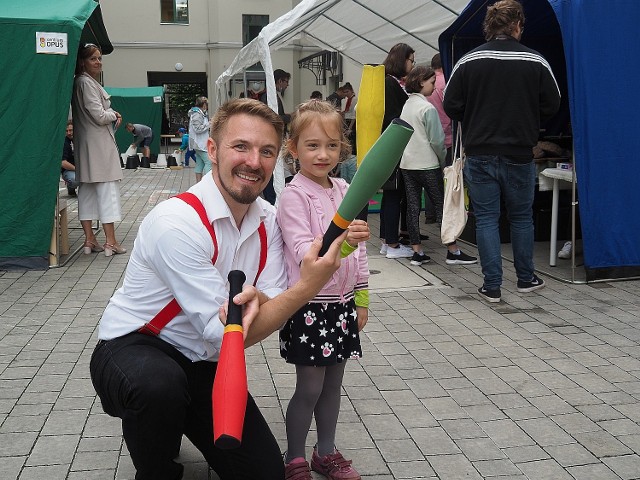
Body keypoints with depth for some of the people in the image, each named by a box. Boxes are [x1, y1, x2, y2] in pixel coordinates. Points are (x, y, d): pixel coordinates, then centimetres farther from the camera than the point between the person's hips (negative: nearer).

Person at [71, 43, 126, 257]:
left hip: (88, 144, 10)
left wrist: (111, 115, 7)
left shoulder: (90, 81, 18)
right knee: (107, 189, -7)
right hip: (98, 143, -10)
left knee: (87, 190, 9)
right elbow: (99, 116, -17)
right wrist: (115, 115, 2)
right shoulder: (86, 82, -13)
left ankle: (89, 240, 13)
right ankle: (110, 242, -6)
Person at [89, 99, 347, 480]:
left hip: (206, 364, 6)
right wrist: (307, 287, -32)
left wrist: (254, 299, -33)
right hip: (134, 348, -6)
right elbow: (224, 334, -25)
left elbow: (270, 310, -9)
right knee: (160, 386, -41)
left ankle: (172, 425, 25)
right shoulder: (176, 222, -26)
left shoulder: (267, 220, -2)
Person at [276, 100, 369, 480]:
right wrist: (339, 242, -42)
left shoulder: (344, 190, 5)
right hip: (309, 304, -6)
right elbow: (302, 252, -24)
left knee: (333, 382, 16)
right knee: (310, 388, 3)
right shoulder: (294, 196, -14)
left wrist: (362, 298, 13)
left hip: (341, 303, 6)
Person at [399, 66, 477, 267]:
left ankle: (417, 252, 8)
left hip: (406, 164, 7)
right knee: (441, 205, 1)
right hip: (427, 165, -7)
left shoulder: (406, 105, 8)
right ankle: (453, 251, 5)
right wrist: (443, 159, 2)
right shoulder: (428, 108, -13)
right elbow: (436, 140, -14)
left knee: (413, 206, 6)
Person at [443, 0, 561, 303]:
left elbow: (451, 107, -3)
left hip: (480, 155, 0)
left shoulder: (468, 61, -6)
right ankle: (526, 278, 28)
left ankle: (492, 286, 7)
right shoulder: (536, 62, -5)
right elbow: (552, 106, 1)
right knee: (521, 218, 16)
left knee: (486, 219, 7)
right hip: (520, 154, 1)